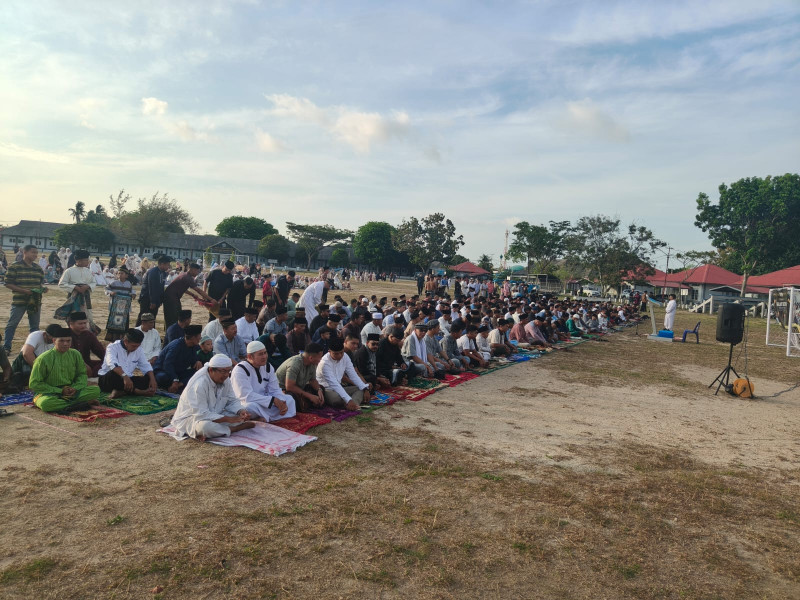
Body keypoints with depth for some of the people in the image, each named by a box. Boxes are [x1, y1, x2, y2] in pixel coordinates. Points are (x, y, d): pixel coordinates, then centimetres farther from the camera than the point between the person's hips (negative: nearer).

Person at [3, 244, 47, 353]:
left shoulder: (38, 268, 9)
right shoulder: (14, 266, -6)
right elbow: (8, 284, -8)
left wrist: (43, 288, -3)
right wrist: (23, 290, -19)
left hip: (35, 301, 5)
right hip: (19, 301, -5)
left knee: (35, 326, 12)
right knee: (12, 324, 0)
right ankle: (6, 347, 8)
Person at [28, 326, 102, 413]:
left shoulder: (75, 354, 1)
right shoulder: (43, 358, -11)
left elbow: (82, 374, 13)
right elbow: (34, 384, -8)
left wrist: (75, 388, -8)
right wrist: (60, 391, -14)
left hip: (71, 392, 3)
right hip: (49, 393, -3)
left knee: (96, 390, -20)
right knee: (45, 403, -40)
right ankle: (83, 403, -26)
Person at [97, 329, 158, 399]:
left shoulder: (138, 350, 5)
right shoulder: (113, 347, -13)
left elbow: (146, 366, 4)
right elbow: (113, 364, -32)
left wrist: (152, 379, -15)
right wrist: (125, 376, -48)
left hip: (127, 379, 5)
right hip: (107, 378, -5)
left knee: (148, 379, -16)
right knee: (114, 373, -39)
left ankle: (122, 391, -32)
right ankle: (139, 392, -31)